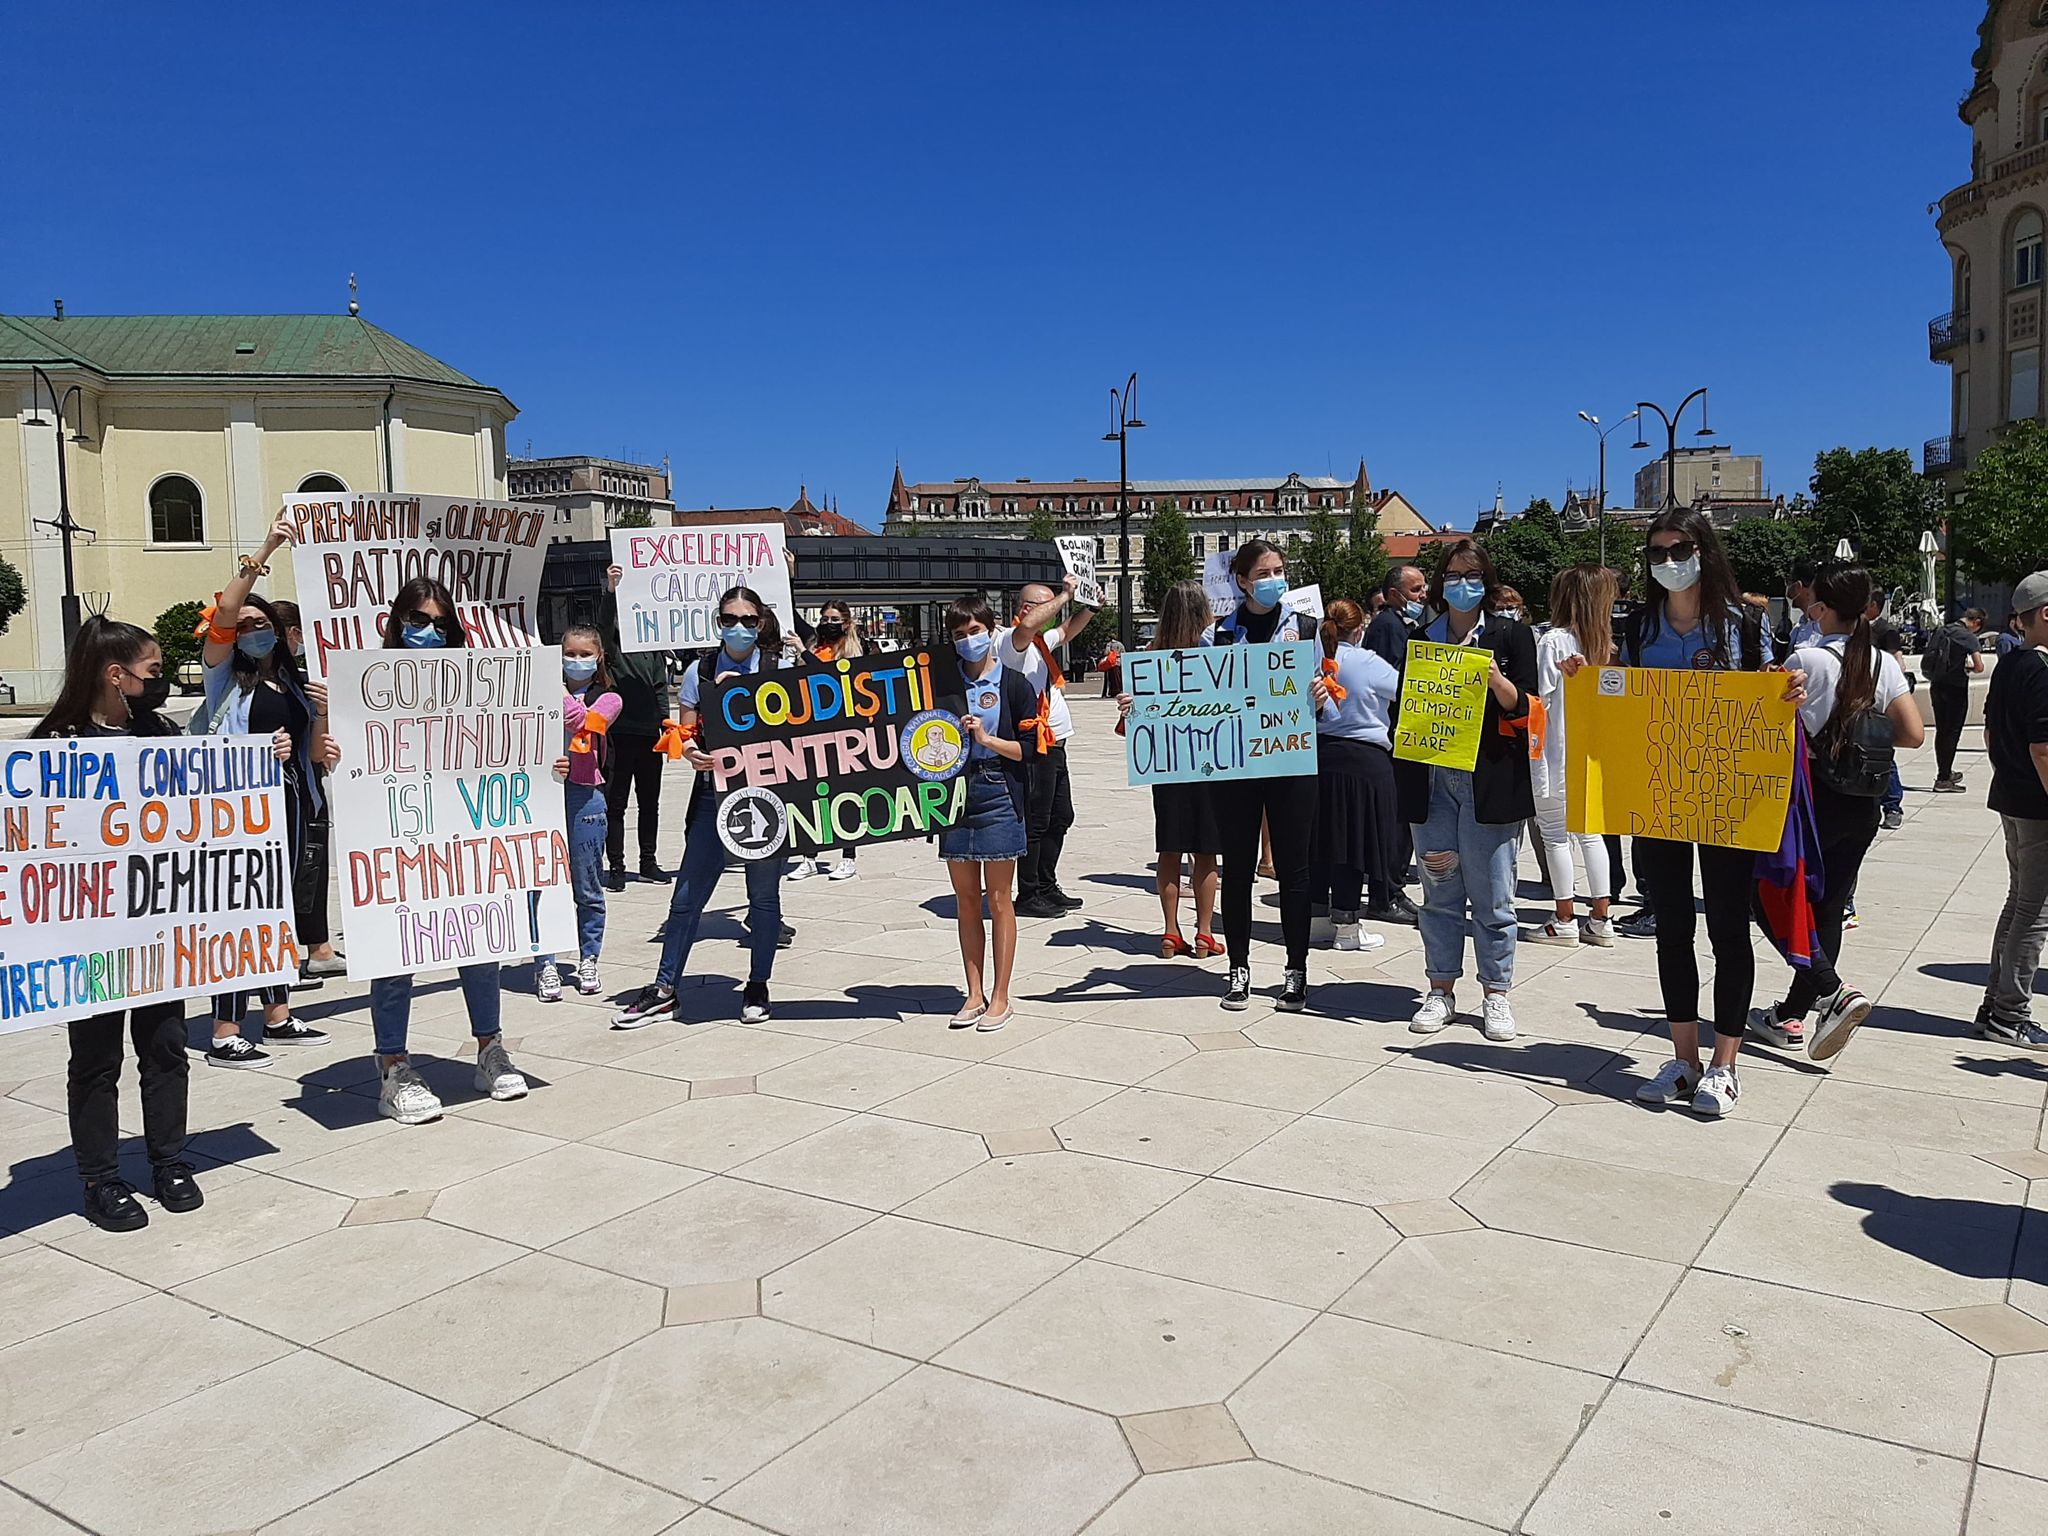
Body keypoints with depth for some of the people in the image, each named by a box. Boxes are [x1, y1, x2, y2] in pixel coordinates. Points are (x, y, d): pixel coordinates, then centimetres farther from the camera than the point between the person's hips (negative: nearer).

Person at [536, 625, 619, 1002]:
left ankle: (588, 961, 19)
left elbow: (583, 722, -13)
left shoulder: (608, 698, 7)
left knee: (587, 886, 6)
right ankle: (545, 964, 5)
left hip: (585, 794, -1)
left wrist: (560, 687, -7)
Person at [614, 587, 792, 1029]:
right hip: (714, 792, 1)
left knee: (763, 894, 7)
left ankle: (758, 988, 21)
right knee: (688, 893, 3)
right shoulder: (700, 672, 5)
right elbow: (686, 736, 6)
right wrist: (692, 753, -17)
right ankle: (664, 988, 13)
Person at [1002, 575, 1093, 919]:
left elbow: (1068, 629, 35)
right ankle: (1028, 896, 0)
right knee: (1036, 822, -7)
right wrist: (1065, 595, -26)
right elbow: (1028, 624, -35)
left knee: (1061, 817, 16)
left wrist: (1090, 606, 17)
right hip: (1035, 746, -10)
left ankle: (1046, 887, 25)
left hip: (1054, 745, 10)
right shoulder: (1012, 639, -12)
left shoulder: (1041, 640, 18)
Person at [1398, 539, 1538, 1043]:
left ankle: (1495, 994, 12)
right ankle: (1441, 991, 15)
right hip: (1431, 780, 3)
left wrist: (1495, 680, -19)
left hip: (1490, 781, -2)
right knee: (1440, 892, 6)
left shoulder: (1511, 635, 6)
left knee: (1492, 896, 0)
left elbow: (1523, 708, 0)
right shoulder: (1421, 639, 13)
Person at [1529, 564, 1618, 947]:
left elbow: (1539, 699, -13)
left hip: (1556, 754, -6)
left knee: (1555, 833, 2)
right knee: (1589, 832, 12)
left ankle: (1565, 922, 7)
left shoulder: (1552, 641, -12)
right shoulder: (1603, 643, 7)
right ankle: (1600, 921, 14)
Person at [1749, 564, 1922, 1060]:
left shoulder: (1806, 661, -14)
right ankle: (1791, 1017, 20)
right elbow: (1914, 734, 1)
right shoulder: (1883, 664, 3)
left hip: (1814, 799, -6)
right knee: (1828, 906, 13)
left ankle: (1832, 991, -8)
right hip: (1863, 808, 6)